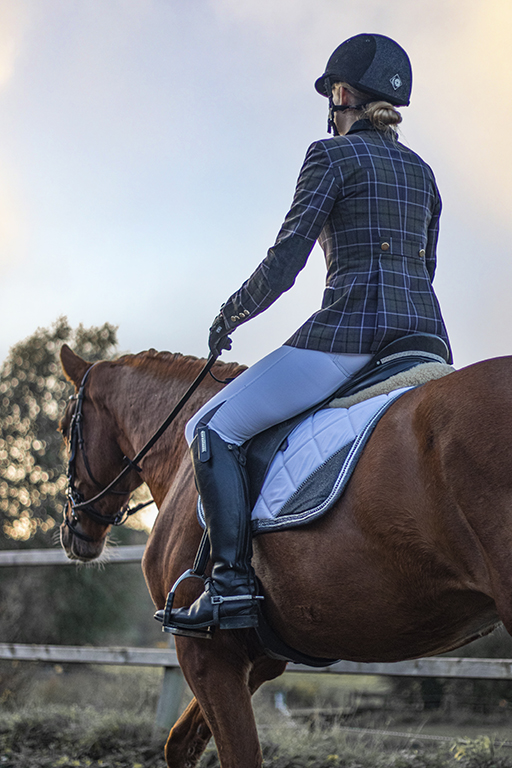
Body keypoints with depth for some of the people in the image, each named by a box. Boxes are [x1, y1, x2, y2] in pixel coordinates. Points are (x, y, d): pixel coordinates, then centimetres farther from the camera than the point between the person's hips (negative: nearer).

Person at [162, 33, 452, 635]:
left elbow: (284, 263, -6)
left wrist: (231, 315, 10)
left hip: (351, 331, -8)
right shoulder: (422, 171, 20)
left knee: (212, 429, -2)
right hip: (428, 333, 8)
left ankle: (232, 582, -16)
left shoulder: (332, 156, -1)